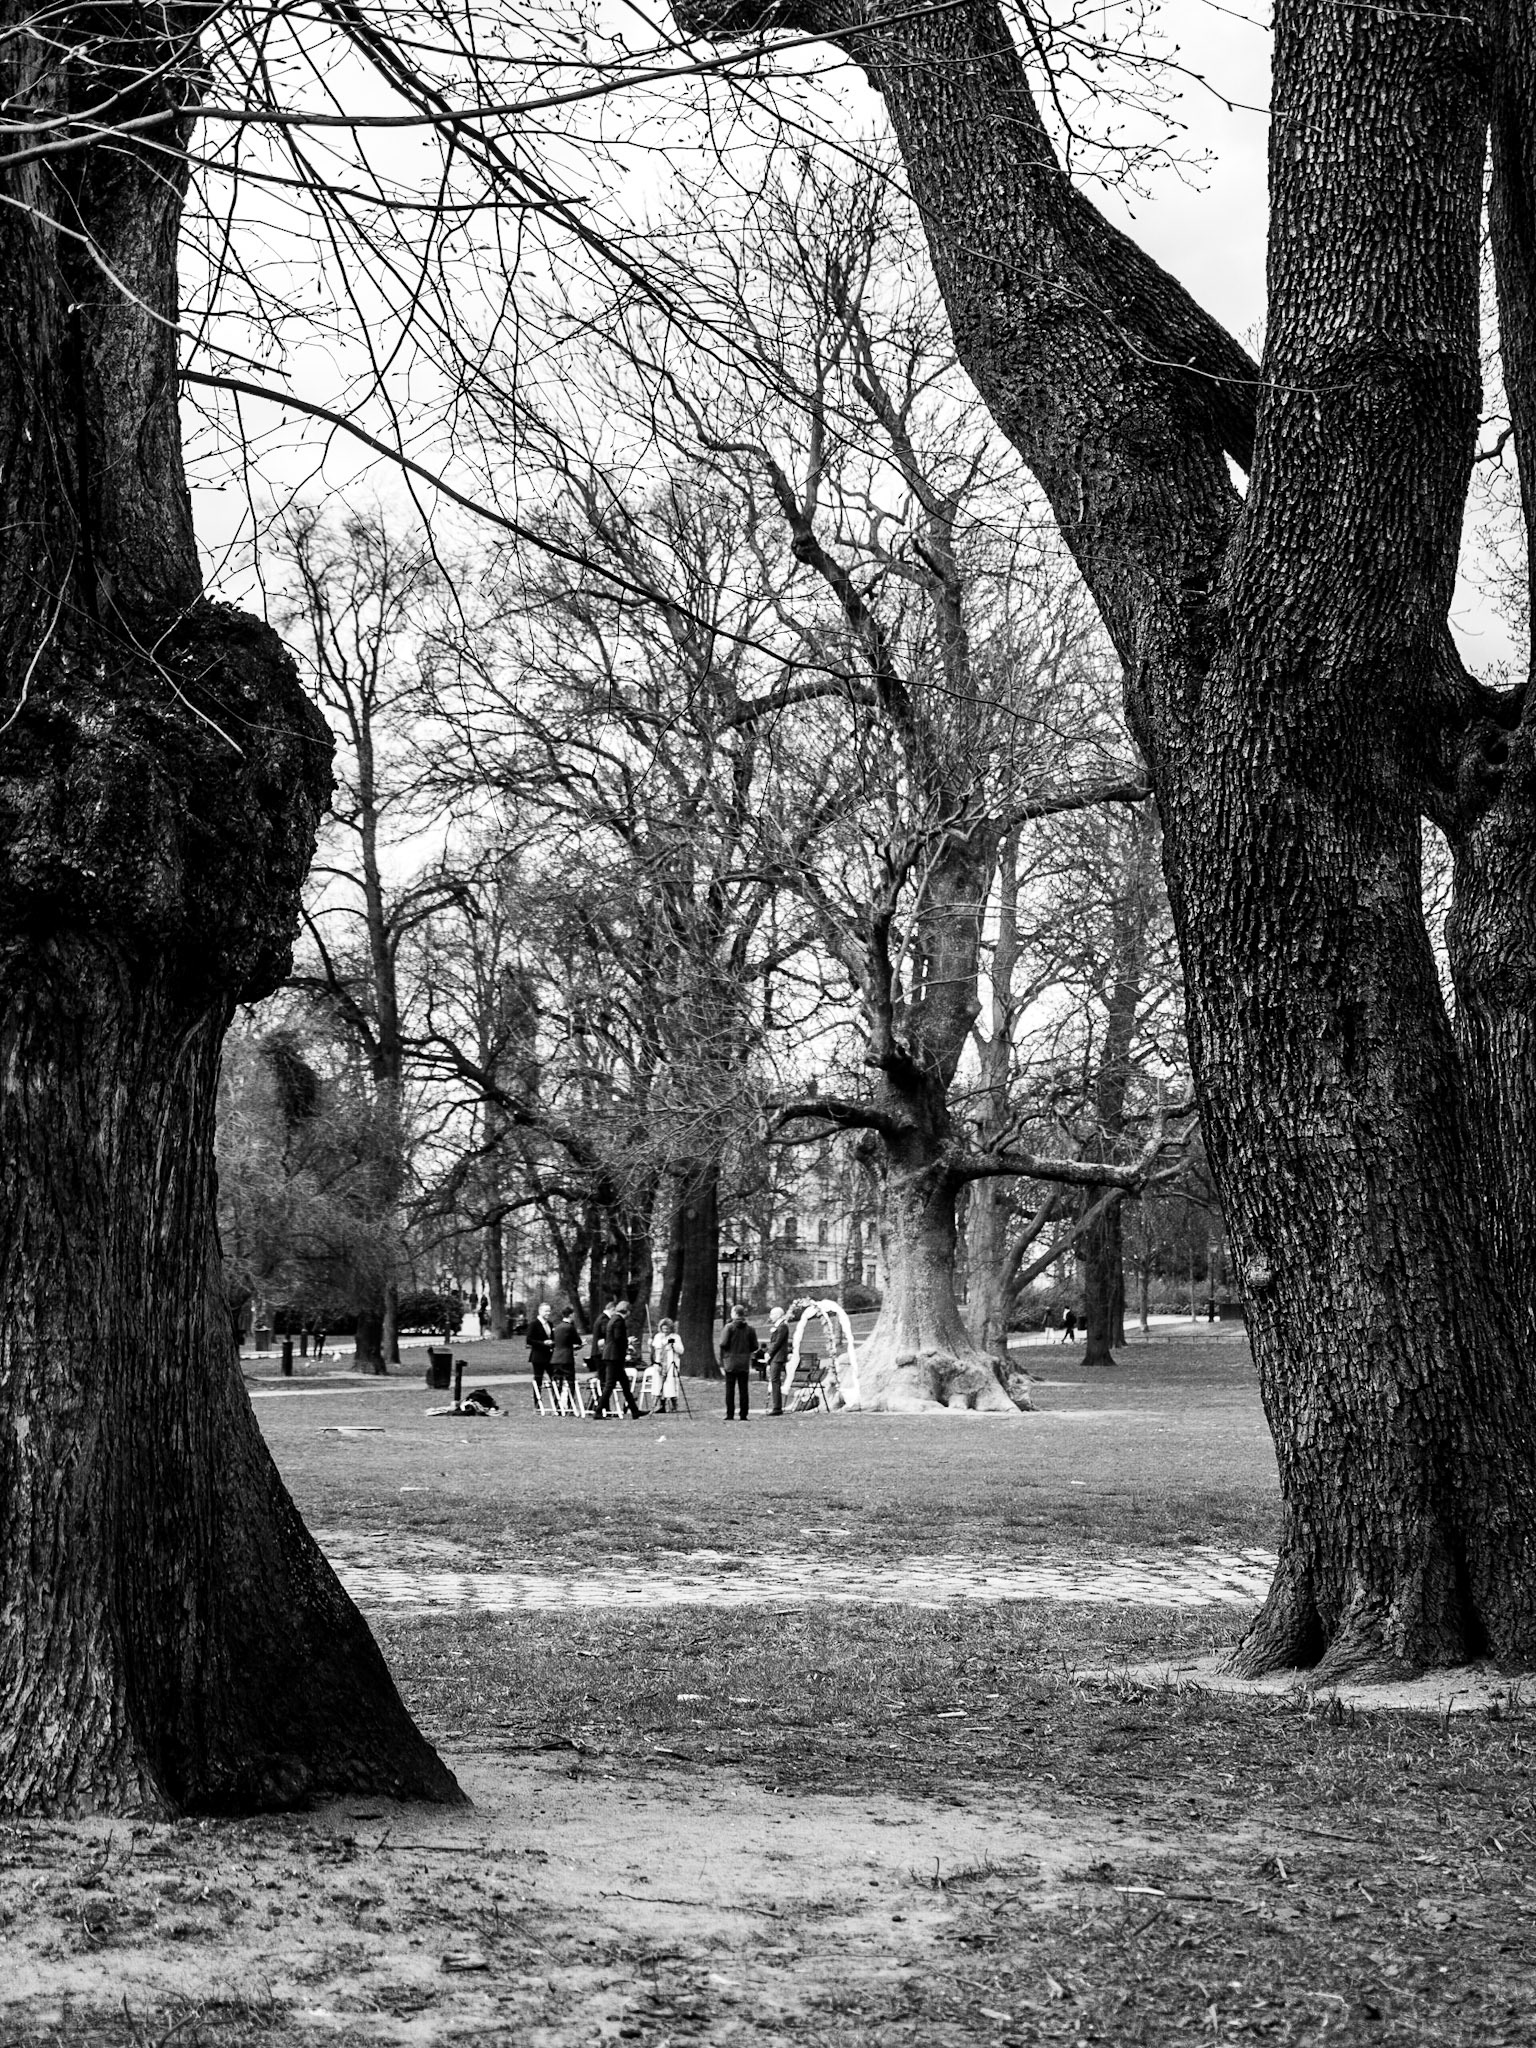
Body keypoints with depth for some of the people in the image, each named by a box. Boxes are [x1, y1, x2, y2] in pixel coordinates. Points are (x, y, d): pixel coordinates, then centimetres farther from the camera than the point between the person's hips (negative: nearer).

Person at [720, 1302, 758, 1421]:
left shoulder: (729, 1327, -9)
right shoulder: (750, 1328, 2)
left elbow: (723, 1344, -12)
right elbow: (755, 1346, 3)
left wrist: (722, 1358, 3)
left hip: (731, 1362, -3)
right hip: (744, 1363, 3)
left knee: (730, 1389, 2)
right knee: (743, 1389, 7)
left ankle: (730, 1415, 0)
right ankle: (743, 1415, 6)